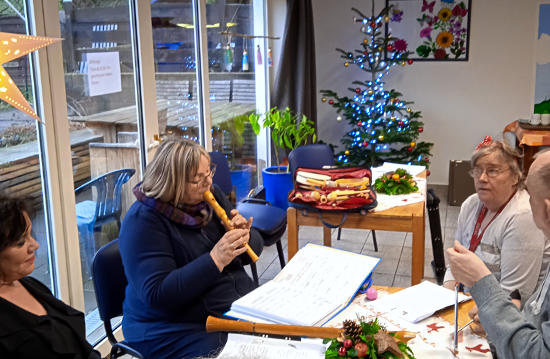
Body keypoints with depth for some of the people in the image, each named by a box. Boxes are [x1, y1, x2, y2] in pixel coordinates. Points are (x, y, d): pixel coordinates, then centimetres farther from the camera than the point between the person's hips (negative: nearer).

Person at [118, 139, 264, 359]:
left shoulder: (211, 196, 6)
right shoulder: (143, 220, -15)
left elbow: (253, 252, 14)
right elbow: (157, 295, -23)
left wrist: (245, 237, -10)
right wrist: (215, 260, -27)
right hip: (177, 331, -7)